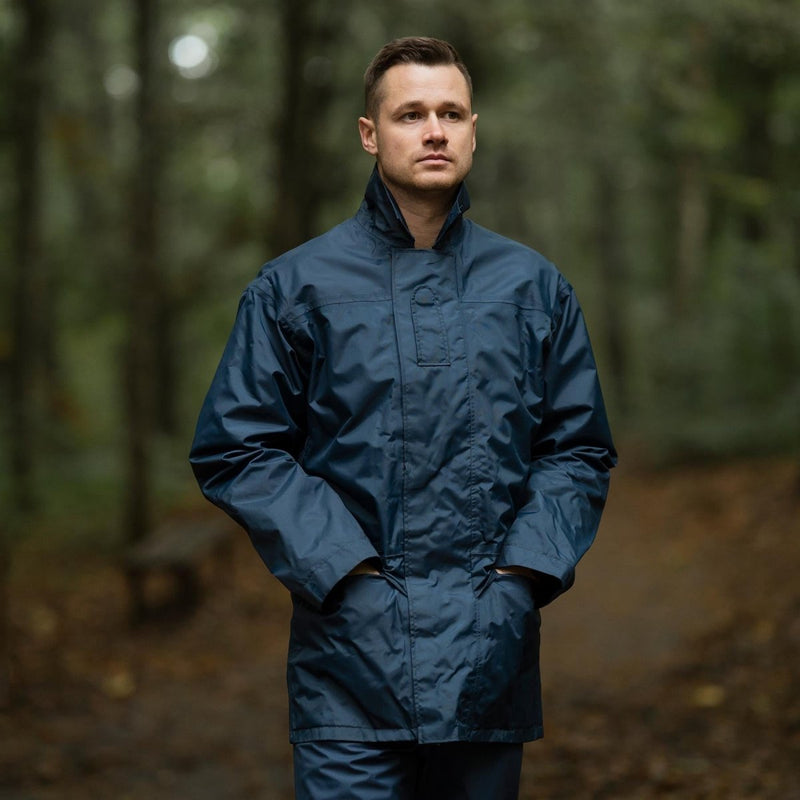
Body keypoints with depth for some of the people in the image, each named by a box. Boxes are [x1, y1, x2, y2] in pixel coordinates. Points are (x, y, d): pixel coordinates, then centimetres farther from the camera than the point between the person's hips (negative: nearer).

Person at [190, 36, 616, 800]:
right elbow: (235, 450, -1)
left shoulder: (534, 288, 9)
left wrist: (525, 572, -3)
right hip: (351, 657, -3)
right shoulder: (295, 287, 1)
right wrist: (343, 569, -9)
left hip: (491, 648, 3)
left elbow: (579, 449, 12)